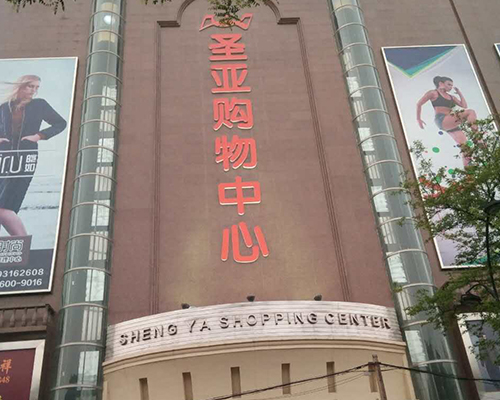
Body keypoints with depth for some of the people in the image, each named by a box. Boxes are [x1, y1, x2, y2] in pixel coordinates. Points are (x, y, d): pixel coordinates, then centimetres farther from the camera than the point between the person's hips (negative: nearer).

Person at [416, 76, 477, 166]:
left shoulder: (452, 97, 26)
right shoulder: (433, 93, 9)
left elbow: (464, 106, 17)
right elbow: (419, 104, 8)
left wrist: (460, 94, 21)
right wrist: (418, 119, 6)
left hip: (452, 124, 7)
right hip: (441, 120, -7)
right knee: (471, 112, -23)